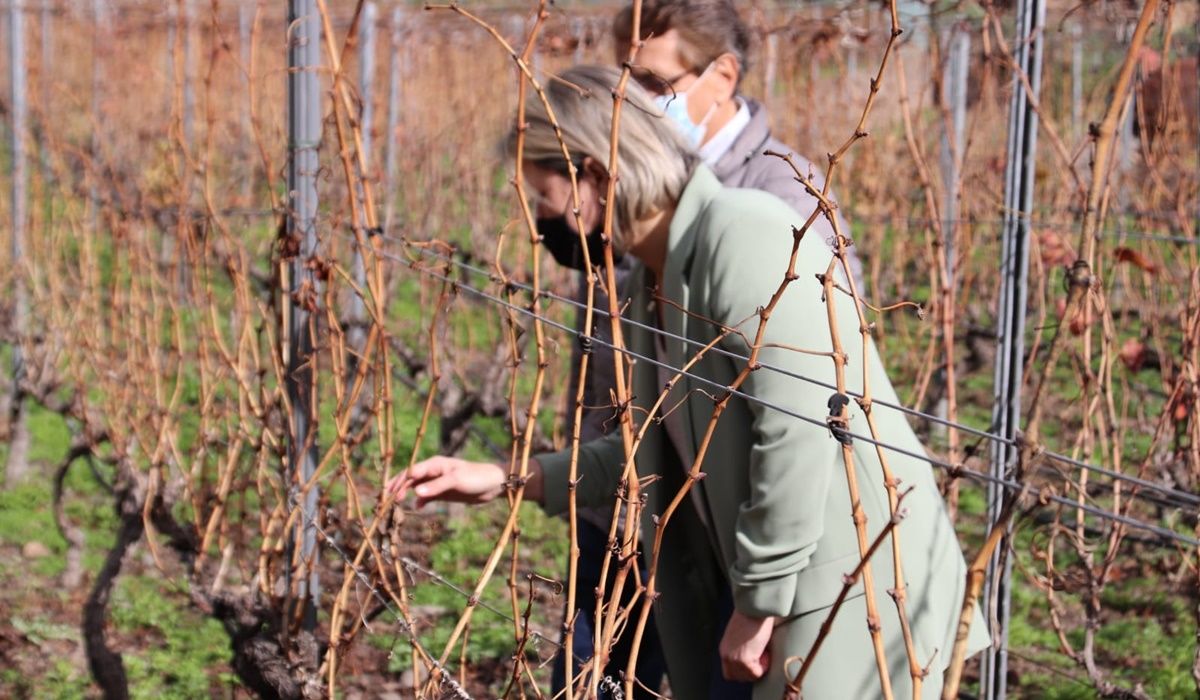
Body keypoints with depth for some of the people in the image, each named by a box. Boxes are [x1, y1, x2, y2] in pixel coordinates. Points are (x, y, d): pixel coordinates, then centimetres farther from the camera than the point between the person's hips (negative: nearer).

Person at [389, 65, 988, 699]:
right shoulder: (653, 282, 11)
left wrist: (758, 604, -17)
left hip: (859, 593, -9)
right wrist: (508, 480, 12)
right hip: (780, 586, 9)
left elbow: (798, 428, -23)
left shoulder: (741, 231, -17)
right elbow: (658, 448, 18)